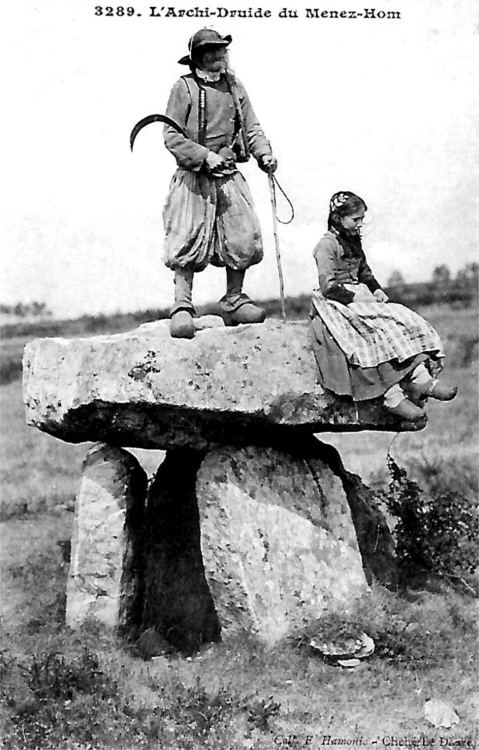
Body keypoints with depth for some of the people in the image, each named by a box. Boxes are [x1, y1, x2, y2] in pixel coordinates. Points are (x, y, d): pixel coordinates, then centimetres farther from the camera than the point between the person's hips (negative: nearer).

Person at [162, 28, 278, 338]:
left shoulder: (234, 85, 11)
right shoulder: (184, 87, -3)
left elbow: (251, 127, 12)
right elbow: (172, 136, -8)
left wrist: (264, 153, -7)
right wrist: (205, 156, -18)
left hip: (229, 176, 5)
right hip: (194, 177, -4)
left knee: (244, 237, -1)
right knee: (189, 240, -10)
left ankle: (234, 301, 14)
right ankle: (183, 307, -5)